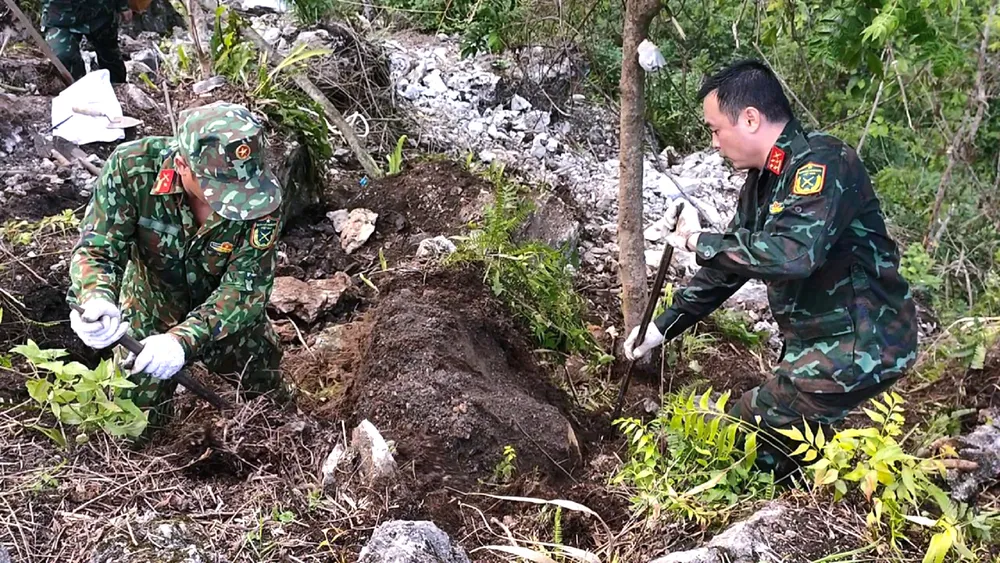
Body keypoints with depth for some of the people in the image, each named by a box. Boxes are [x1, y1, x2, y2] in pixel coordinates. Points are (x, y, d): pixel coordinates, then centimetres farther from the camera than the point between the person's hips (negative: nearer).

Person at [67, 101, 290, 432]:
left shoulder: (263, 197, -31)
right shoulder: (133, 168, -31)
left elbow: (246, 289, -29)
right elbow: (96, 249, -25)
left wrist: (184, 338, -45)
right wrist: (97, 300, -48)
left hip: (232, 323, 1)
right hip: (150, 319, 0)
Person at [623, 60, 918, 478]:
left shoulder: (822, 162, -20)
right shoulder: (762, 182, 9)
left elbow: (793, 252, -36)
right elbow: (729, 265, 18)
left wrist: (701, 241, -23)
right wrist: (664, 327, 18)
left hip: (858, 346, -9)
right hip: (813, 342, 9)